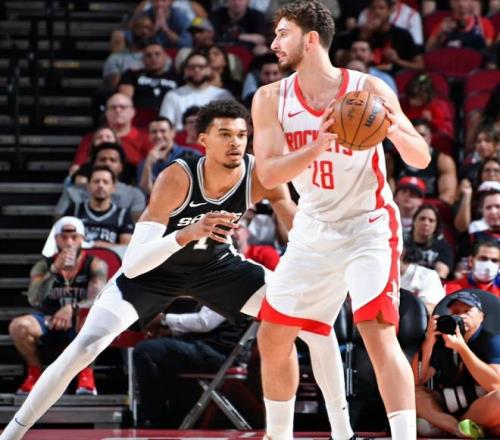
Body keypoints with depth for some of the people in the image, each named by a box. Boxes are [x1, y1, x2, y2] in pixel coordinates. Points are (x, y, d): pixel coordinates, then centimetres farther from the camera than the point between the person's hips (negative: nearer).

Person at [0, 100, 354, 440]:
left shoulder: (261, 176, -25)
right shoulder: (178, 178, -35)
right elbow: (133, 265, -42)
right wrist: (187, 234, -57)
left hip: (217, 263, 3)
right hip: (154, 269, -3)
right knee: (84, 349, -18)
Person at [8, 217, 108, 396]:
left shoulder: (95, 265, -2)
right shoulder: (43, 266, 3)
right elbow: (34, 300, -13)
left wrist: (72, 308, -37)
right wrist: (54, 270, -25)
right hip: (49, 323, 2)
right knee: (18, 326, -29)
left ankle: (86, 373, -14)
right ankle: (35, 372, -3)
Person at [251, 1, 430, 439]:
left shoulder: (369, 89, -13)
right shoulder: (272, 99, -4)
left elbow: (421, 159, -10)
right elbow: (268, 174, -14)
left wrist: (395, 132, -33)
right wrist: (320, 145, -31)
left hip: (368, 226, -5)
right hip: (313, 231, 5)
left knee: (378, 333, -21)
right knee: (272, 338, 11)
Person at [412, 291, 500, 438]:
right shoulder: (440, 341, 6)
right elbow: (417, 381, -5)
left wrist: (461, 348, -25)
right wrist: (428, 342, -18)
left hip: (483, 409, -4)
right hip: (447, 410, 4)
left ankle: (441, 425, -21)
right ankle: (460, 429, -32)